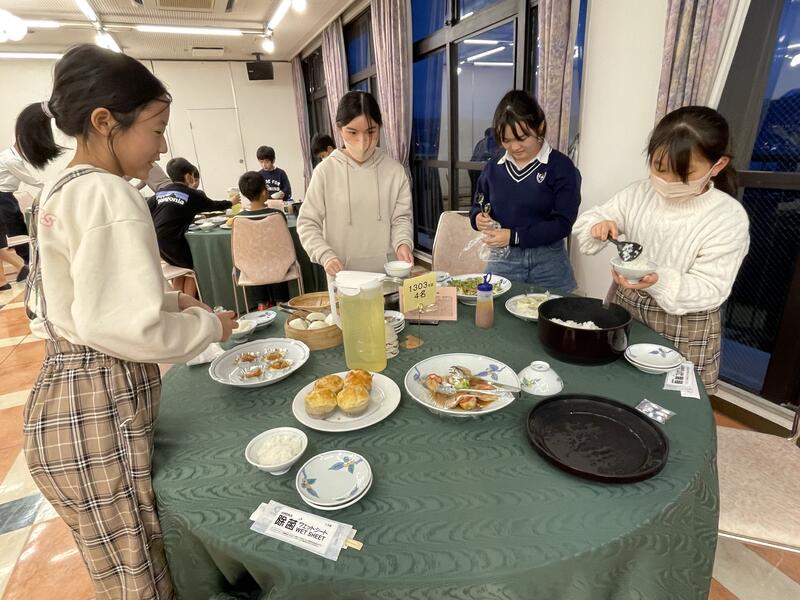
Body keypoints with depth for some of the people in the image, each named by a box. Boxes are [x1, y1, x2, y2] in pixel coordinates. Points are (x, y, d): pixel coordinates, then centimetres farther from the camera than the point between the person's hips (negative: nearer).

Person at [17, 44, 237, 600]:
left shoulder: (61, 189, 12)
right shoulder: (108, 194, -19)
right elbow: (127, 329, -26)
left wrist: (166, 300, 11)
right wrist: (209, 325, -11)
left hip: (68, 396, 9)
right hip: (100, 409, -9)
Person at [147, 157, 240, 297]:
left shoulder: (161, 192, 16)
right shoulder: (192, 194, 2)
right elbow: (212, 205, 16)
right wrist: (231, 203, 31)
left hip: (154, 238, 7)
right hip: (171, 239, -6)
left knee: (181, 267, 23)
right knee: (192, 267, 12)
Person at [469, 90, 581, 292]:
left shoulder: (561, 167, -6)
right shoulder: (494, 166, 5)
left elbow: (562, 223, -12)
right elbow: (477, 206, 15)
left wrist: (513, 236, -20)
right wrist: (478, 218, -9)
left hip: (547, 265, -2)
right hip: (501, 260, 3)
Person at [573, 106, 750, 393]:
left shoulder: (729, 217, -15)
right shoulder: (638, 193, -4)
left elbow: (710, 289, -19)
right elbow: (588, 221, 2)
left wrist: (660, 282, -37)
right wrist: (597, 227, -21)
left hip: (683, 327, -3)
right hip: (625, 308, 4)